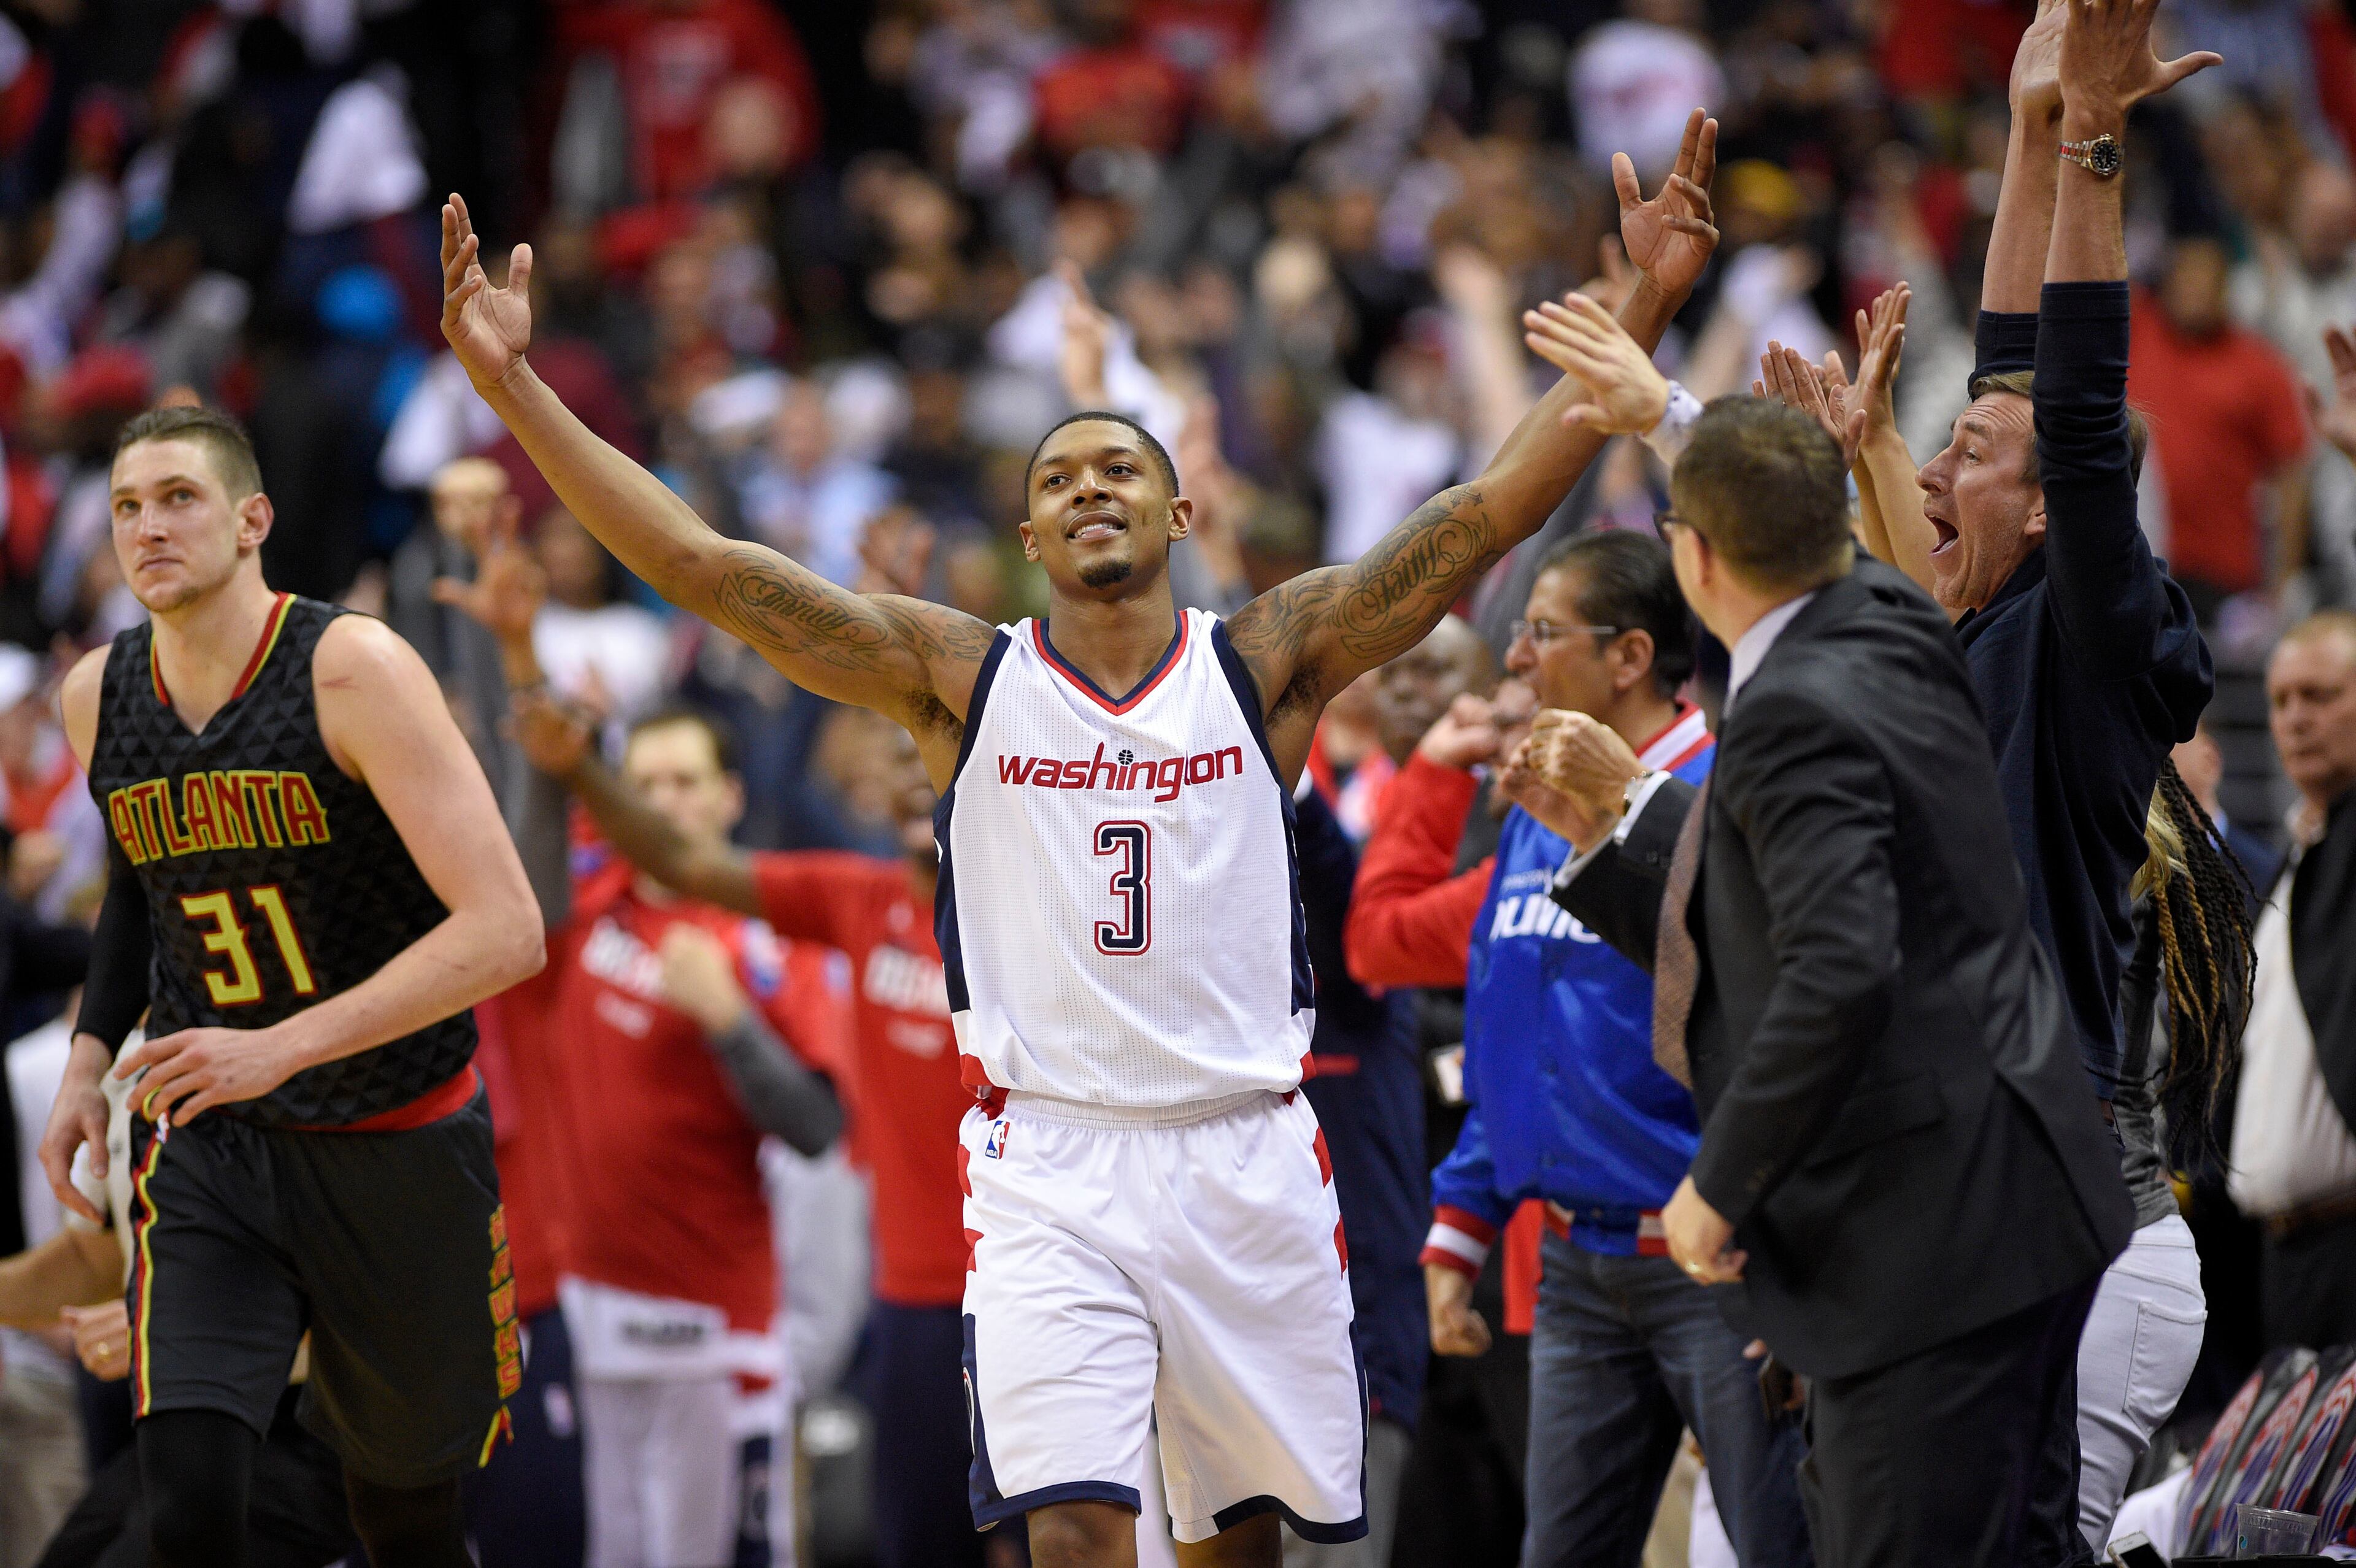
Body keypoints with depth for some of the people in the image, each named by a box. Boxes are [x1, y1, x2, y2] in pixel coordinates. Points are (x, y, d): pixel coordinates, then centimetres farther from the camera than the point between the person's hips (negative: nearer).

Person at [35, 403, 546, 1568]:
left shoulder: (352, 669, -19)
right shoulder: (98, 697, -1)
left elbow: (505, 934, -27)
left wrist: (284, 1046, -32)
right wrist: (89, 1056, 8)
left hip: (395, 1151, -3)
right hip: (210, 1147, 3)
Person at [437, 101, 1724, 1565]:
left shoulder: (1266, 660, 2)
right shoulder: (962, 676, 2)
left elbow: (1487, 517, -6)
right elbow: (707, 568, -4)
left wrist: (1641, 313, -16)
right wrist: (515, 387, -12)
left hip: (1245, 1154, 2)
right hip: (1050, 1164, -2)